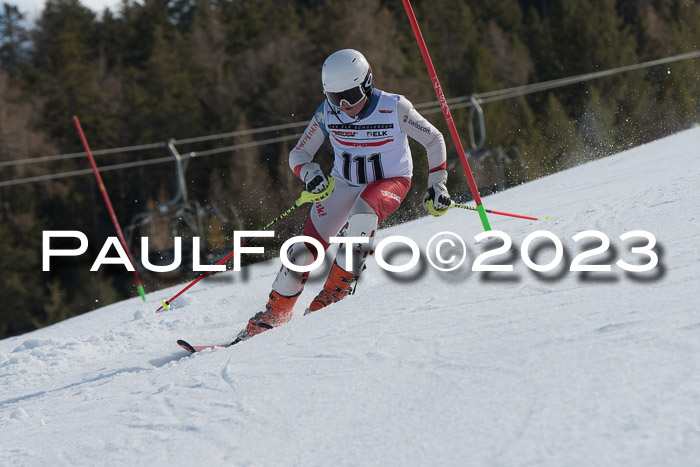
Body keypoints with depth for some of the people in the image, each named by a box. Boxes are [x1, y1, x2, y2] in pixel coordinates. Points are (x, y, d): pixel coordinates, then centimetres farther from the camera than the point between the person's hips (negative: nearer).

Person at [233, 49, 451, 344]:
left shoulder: (394, 108, -23)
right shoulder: (327, 114, -15)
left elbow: (434, 140, -10)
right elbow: (298, 154, -6)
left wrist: (437, 184, -15)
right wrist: (310, 174, -27)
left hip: (391, 181, -3)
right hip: (343, 183, 3)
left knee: (363, 212, -38)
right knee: (305, 250, -10)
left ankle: (336, 290, -25)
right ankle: (274, 314, 7)